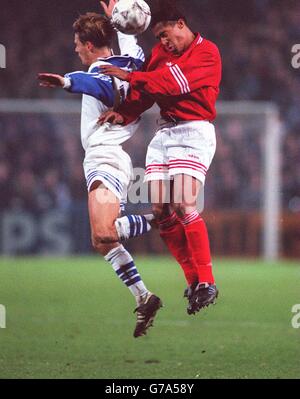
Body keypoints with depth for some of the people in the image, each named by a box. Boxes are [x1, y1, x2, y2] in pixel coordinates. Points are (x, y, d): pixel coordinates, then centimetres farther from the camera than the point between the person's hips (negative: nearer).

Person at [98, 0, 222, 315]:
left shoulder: (207, 53, -7)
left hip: (194, 131, -7)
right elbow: (145, 90, 9)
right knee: (161, 210, -2)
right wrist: (123, 114, -9)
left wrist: (129, 76, -19)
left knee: (183, 205, -21)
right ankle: (194, 280, 6)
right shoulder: (160, 52, 14)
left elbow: (174, 81, -19)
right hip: (164, 132, 7)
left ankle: (207, 284, -16)